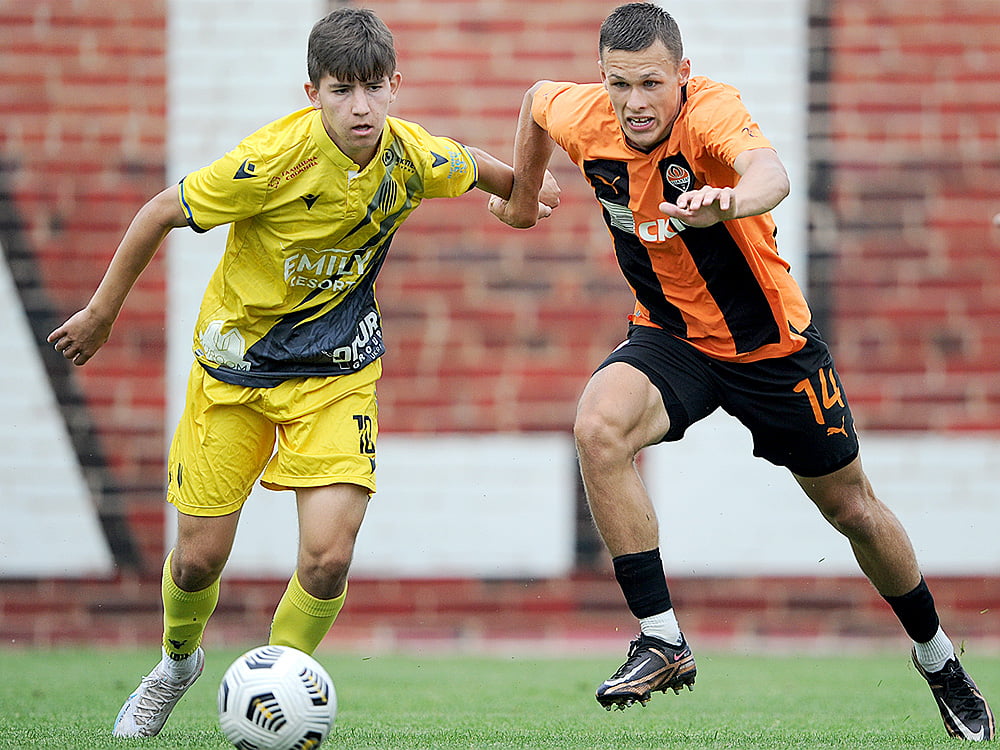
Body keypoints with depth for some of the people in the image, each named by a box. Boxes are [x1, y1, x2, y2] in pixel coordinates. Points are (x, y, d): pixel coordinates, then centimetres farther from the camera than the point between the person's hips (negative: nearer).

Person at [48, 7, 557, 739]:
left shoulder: (416, 157, -15)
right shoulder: (274, 158, -26)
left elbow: (473, 166, 11)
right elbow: (161, 212, -13)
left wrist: (526, 191, 30)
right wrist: (101, 313, -5)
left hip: (336, 368, 2)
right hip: (235, 360, -2)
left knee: (328, 556, -15)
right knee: (199, 558, 4)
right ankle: (178, 663, 38)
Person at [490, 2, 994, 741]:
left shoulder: (711, 110, -30)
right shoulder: (585, 119, -16)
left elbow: (770, 173, -52)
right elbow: (537, 96, 10)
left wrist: (728, 202, -74)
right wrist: (522, 196, 18)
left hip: (772, 345, -3)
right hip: (670, 338, 3)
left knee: (852, 509, 11)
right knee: (599, 428, -29)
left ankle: (938, 660, 37)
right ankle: (663, 641, -21)